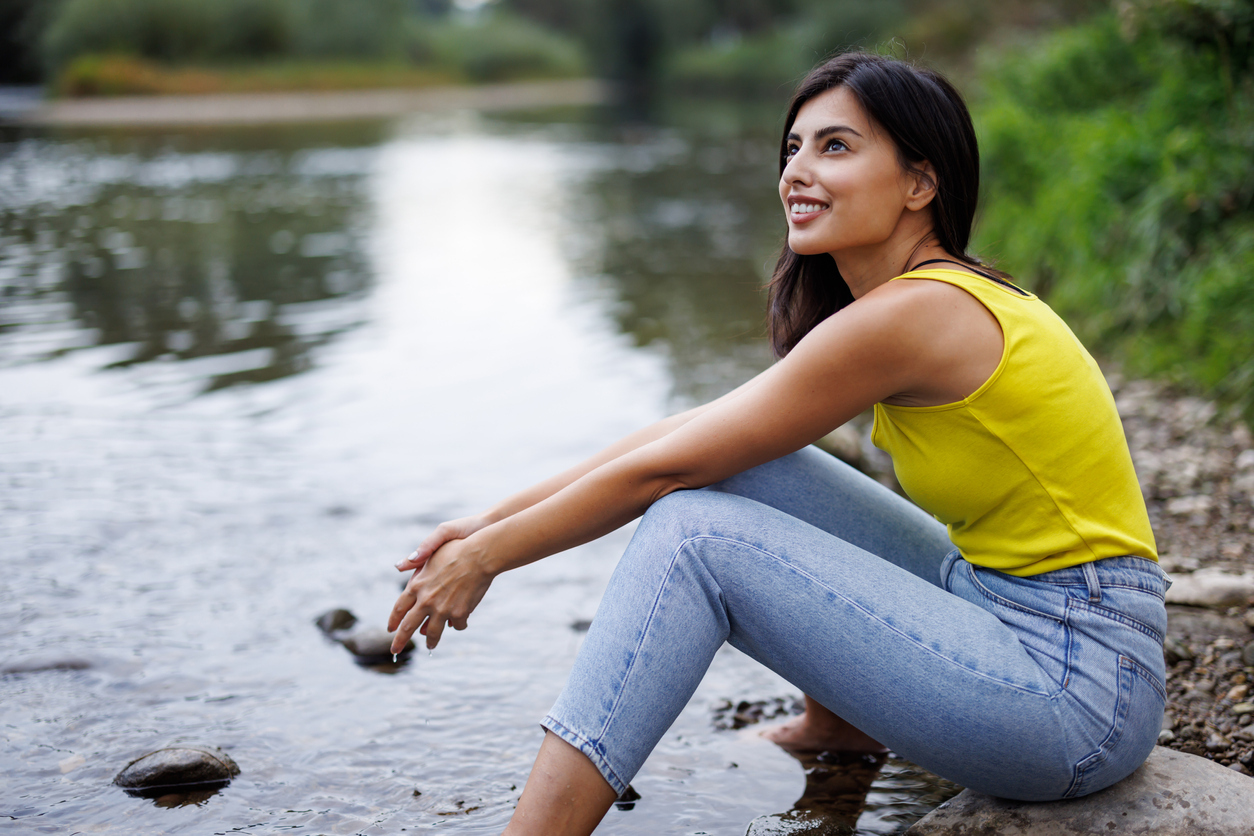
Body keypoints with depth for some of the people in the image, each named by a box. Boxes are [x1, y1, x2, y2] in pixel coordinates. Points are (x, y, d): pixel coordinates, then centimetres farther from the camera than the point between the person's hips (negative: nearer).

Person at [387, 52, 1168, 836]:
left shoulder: (909, 314, -19)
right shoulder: (938, 293, 9)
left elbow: (665, 467, -14)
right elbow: (691, 431, 8)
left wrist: (488, 556, -2)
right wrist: (494, 520, 7)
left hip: (1077, 692, -9)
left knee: (697, 533, -17)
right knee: (737, 466, 6)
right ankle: (839, 724, 23)